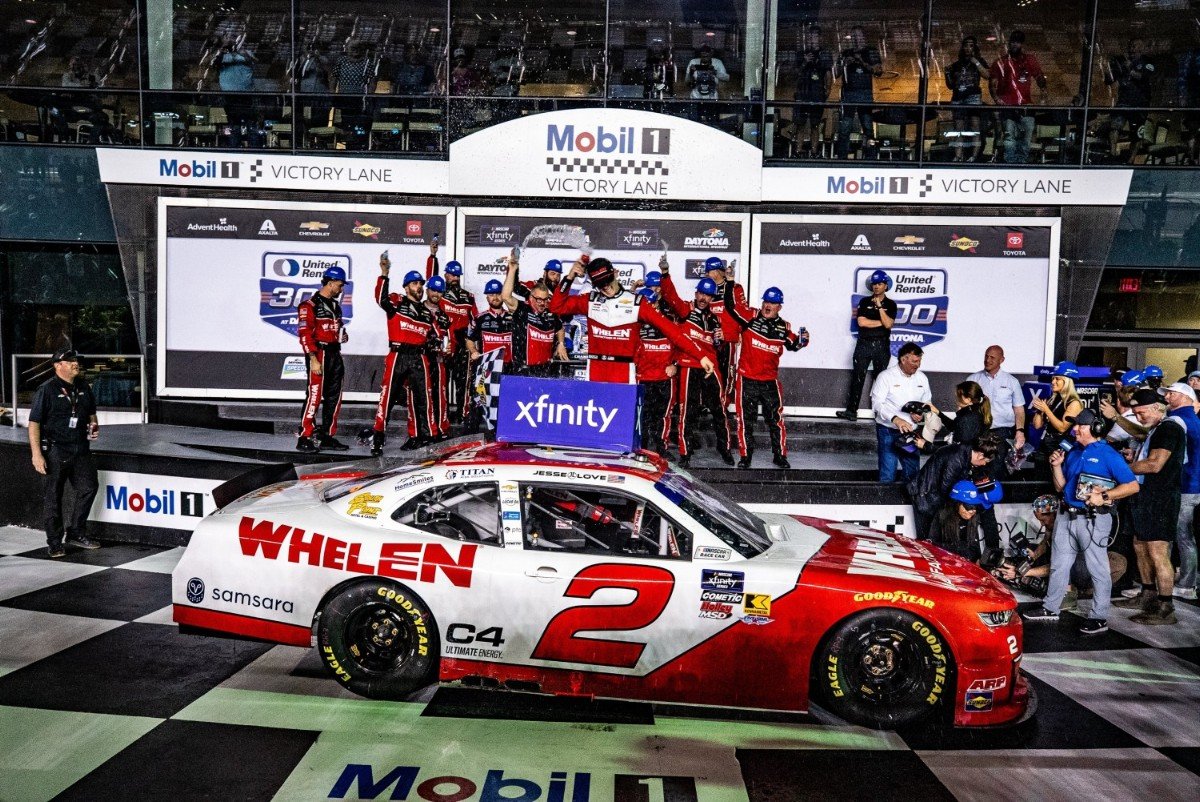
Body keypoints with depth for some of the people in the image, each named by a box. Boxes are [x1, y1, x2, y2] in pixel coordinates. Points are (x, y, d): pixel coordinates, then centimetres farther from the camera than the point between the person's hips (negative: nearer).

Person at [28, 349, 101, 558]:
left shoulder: (83, 387, 11)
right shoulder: (47, 389, -8)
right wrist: (36, 454, -16)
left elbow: (91, 412, 26)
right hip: (56, 450, -6)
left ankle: (76, 533, 20)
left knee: (89, 487, 4)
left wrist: (94, 426, 4)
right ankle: (55, 543, 12)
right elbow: (34, 422, -11)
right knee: (53, 496, 3)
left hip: (81, 448, 6)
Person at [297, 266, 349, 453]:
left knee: (334, 397, 9)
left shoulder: (335, 306, 18)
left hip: (335, 354, 9)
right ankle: (304, 438, -5)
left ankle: (327, 436, 17)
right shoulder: (310, 305, -9)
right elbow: (305, 334, -16)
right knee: (314, 395, -10)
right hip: (319, 354, -9)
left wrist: (343, 333, 14)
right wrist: (313, 359, -21)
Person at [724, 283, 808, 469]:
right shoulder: (751, 316, -5)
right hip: (746, 378, -2)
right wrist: (730, 284, -20)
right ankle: (745, 455, 17)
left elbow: (793, 345, 15)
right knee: (745, 418, 6)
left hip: (770, 380, 2)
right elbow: (730, 305, -13)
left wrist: (802, 339, -4)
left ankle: (780, 455, 18)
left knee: (776, 418, 5)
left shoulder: (783, 327, 5)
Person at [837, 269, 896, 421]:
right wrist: (881, 323, -7)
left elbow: (888, 324, -8)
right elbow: (861, 322, -6)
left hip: (882, 345, 0)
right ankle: (851, 411, -2)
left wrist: (879, 307, -12)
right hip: (864, 344, 0)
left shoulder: (890, 304, 6)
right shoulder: (865, 302, 7)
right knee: (857, 378, -2)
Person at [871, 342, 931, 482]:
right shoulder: (886, 376, -8)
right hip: (888, 431, -5)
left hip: (911, 432, 5)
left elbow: (926, 402, 18)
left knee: (913, 473, 9)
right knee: (888, 475, -3)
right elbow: (877, 403, -16)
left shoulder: (922, 378, 8)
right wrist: (895, 419, -31)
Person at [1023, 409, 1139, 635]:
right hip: (1067, 516, 7)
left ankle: (1099, 618, 8)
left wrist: (1104, 496, -20)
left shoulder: (1108, 454, -7)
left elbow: (1133, 486, -11)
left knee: (1098, 569, 1)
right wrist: (1056, 465, 2)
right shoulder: (1072, 453, 14)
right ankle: (1051, 608, 25)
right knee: (1058, 565, 14)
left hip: (1093, 519, -7)